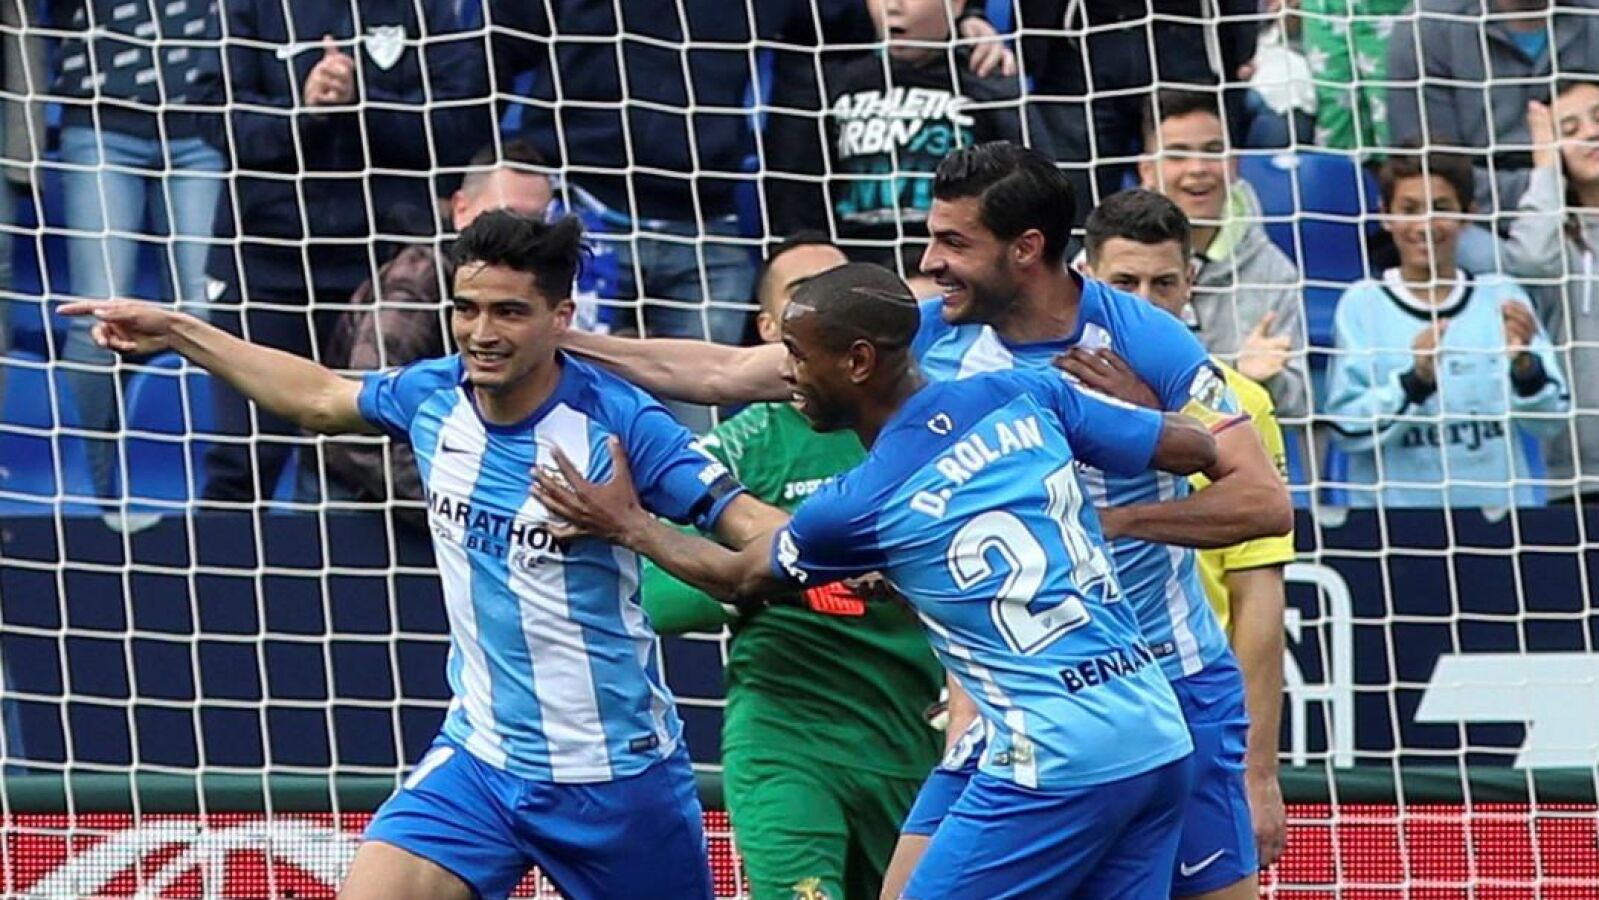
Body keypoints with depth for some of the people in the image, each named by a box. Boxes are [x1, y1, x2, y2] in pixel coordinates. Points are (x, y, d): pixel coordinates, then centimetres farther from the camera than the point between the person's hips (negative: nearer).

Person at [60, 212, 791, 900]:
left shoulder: (618, 423, -18)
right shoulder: (432, 396, -1)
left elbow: (755, 530, -21)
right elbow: (320, 397, 18)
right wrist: (178, 333, 21)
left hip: (614, 776, -4)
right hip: (482, 757, 4)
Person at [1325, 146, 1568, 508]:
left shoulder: (1502, 297, 5)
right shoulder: (1363, 304, 0)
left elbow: (1549, 420, 1)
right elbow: (1347, 427, -8)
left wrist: (1525, 366, -18)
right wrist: (1414, 382, -22)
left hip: (1499, 505, 1)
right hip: (1395, 514, -1)